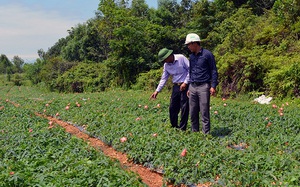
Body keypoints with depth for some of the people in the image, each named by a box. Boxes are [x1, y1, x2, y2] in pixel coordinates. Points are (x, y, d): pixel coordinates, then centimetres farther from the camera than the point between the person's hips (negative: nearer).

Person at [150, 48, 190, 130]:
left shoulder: (181, 58, -11)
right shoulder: (166, 65, 6)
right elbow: (163, 79, 11)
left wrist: (185, 82, -13)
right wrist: (157, 91, 6)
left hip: (185, 86, -6)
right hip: (176, 86, 6)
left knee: (184, 108, -3)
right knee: (172, 108, 7)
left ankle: (182, 129, 5)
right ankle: (174, 127, 21)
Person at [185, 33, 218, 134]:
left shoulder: (207, 54, -4)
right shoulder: (191, 56, 15)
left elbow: (214, 71, -4)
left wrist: (213, 86, -11)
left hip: (204, 86, -6)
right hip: (193, 87, 6)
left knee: (204, 112, -6)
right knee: (193, 112, 7)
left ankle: (206, 133, -1)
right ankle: (194, 132, 17)